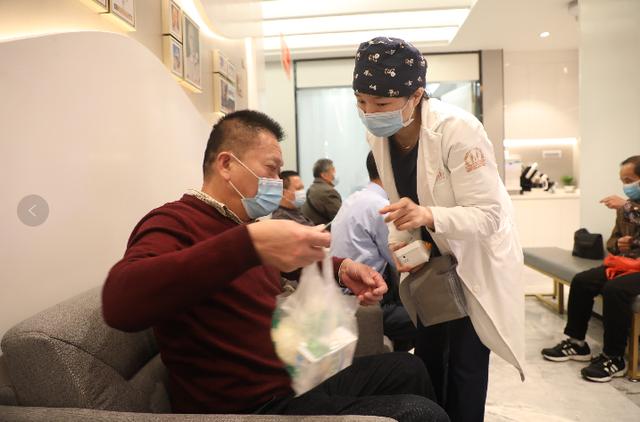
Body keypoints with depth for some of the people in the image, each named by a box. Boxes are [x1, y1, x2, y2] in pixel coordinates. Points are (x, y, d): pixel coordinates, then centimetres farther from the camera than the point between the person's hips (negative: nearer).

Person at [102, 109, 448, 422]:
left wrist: (342, 268, 8)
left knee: (408, 369, 23)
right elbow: (120, 302, -38)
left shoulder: (241, 222, 11)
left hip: (296, 378, 9)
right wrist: (250, 243, -46)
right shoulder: (175, 222, -16)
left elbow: (298, 258, 29)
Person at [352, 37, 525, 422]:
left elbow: (487, 216, -28)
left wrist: (428, 215, -44)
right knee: (427, 356, 13)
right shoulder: (378, 135, -10)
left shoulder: (458, 130, -28)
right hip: (432, 259, 5)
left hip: (476, 260, -5)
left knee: (465, 362, 2)